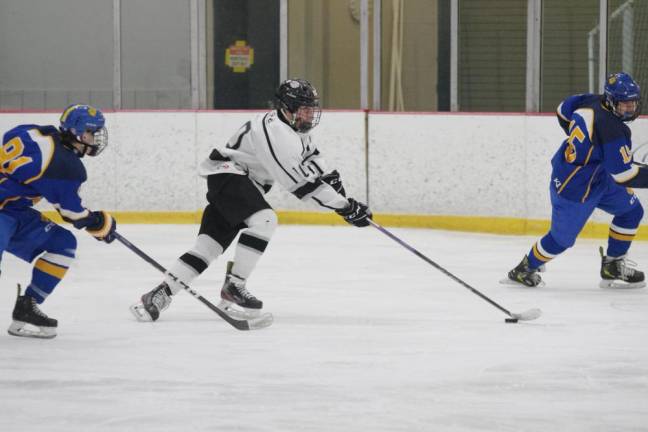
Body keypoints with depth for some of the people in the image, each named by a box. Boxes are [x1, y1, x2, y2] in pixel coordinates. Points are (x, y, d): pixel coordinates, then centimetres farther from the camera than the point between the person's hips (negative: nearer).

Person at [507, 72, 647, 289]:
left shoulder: (592, 102, -7)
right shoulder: (612, 129, -33)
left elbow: (563, 110, 14)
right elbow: (622, 175, -31)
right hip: (575, 189, -10)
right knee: (562, 238, 8)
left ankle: (612, 267, 20)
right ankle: (525, 270, 31)